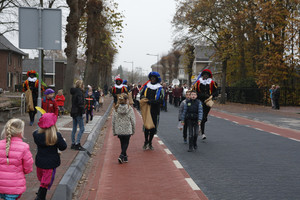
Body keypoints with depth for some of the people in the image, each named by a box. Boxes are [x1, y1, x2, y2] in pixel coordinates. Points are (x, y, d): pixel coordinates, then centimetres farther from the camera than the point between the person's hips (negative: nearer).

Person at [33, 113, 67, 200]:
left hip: (40, 161, 4)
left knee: (42, 179, 23)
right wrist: (63, 141, 12)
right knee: (46, 182, 9)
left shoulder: (36, 134, -11)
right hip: (51, 163, -4)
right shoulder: (57, 136, -21)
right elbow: (63, 147, -10)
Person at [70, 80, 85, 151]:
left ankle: (73, 144, 17)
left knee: (74, 129, 12)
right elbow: (80, 103, -21)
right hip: (78, 113, -9)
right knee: (82, 128, -5)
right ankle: (77, 144, -8)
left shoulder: (74, 92, 13)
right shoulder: (79, 92, -14)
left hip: (74, 112, 9)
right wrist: (82, 112, -19)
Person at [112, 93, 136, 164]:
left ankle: (125, 157, 30)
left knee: (122, 143, 19)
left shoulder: (116, 109, -6)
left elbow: (113, 121, -1)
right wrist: (133, 130, 6)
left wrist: (114, 131, 9)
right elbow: (133, 121, -7)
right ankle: (122, 156, -9)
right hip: (127, 130, -3)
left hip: (119, 130, 3)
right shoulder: (130, 109, -12)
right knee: (126, 143, 11)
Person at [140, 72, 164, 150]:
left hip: (155, 111, -1)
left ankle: (150, 143, 18)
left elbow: (161, 100, -11)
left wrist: (151, 101, -22)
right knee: (146, 126, -2)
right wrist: (143, 98, -5)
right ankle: (146, 142, 13)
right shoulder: (146, 87, 9)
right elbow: (141, 95, 20)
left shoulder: (160, 89, 0)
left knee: (153, 127, 4)